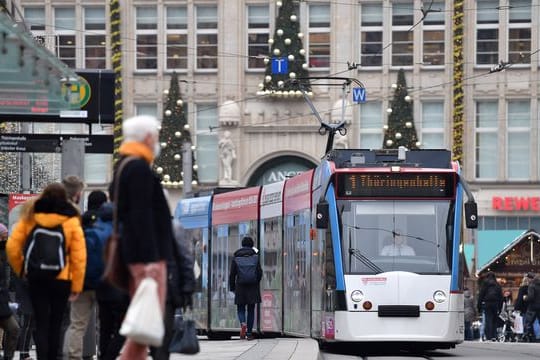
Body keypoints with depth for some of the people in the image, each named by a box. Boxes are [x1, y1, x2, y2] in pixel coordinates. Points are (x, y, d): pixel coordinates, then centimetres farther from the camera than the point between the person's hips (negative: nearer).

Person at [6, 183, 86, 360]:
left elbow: (12, 246, -2)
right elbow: (79, 256, -8)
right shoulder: (71, 221, -5)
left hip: (36, 279, 1)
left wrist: (20, 269, 13)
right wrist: (76, 286, -3)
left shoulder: (30, 217, 0)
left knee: (41, 324, 3)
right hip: (61, 279, -1)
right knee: (55, 325, 12)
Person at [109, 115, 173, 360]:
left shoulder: (123, 168, 20)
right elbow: (142, 216, -20)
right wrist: (151, 259, -24)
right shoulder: (139, 168, -12)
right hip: (146, 253, -11)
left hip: (133, 254, 11)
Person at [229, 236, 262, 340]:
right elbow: (259, 272, 0)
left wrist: (232, 287, 8)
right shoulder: (255, 257, 1)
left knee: (240, 309, 8)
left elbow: (232, 274, -1)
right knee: (251, 310, 8)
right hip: (253, 287, 1)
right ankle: (249, 333, 6)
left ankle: (243, 323, -21)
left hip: (240, 286, -1)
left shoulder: (236, 258, 0)